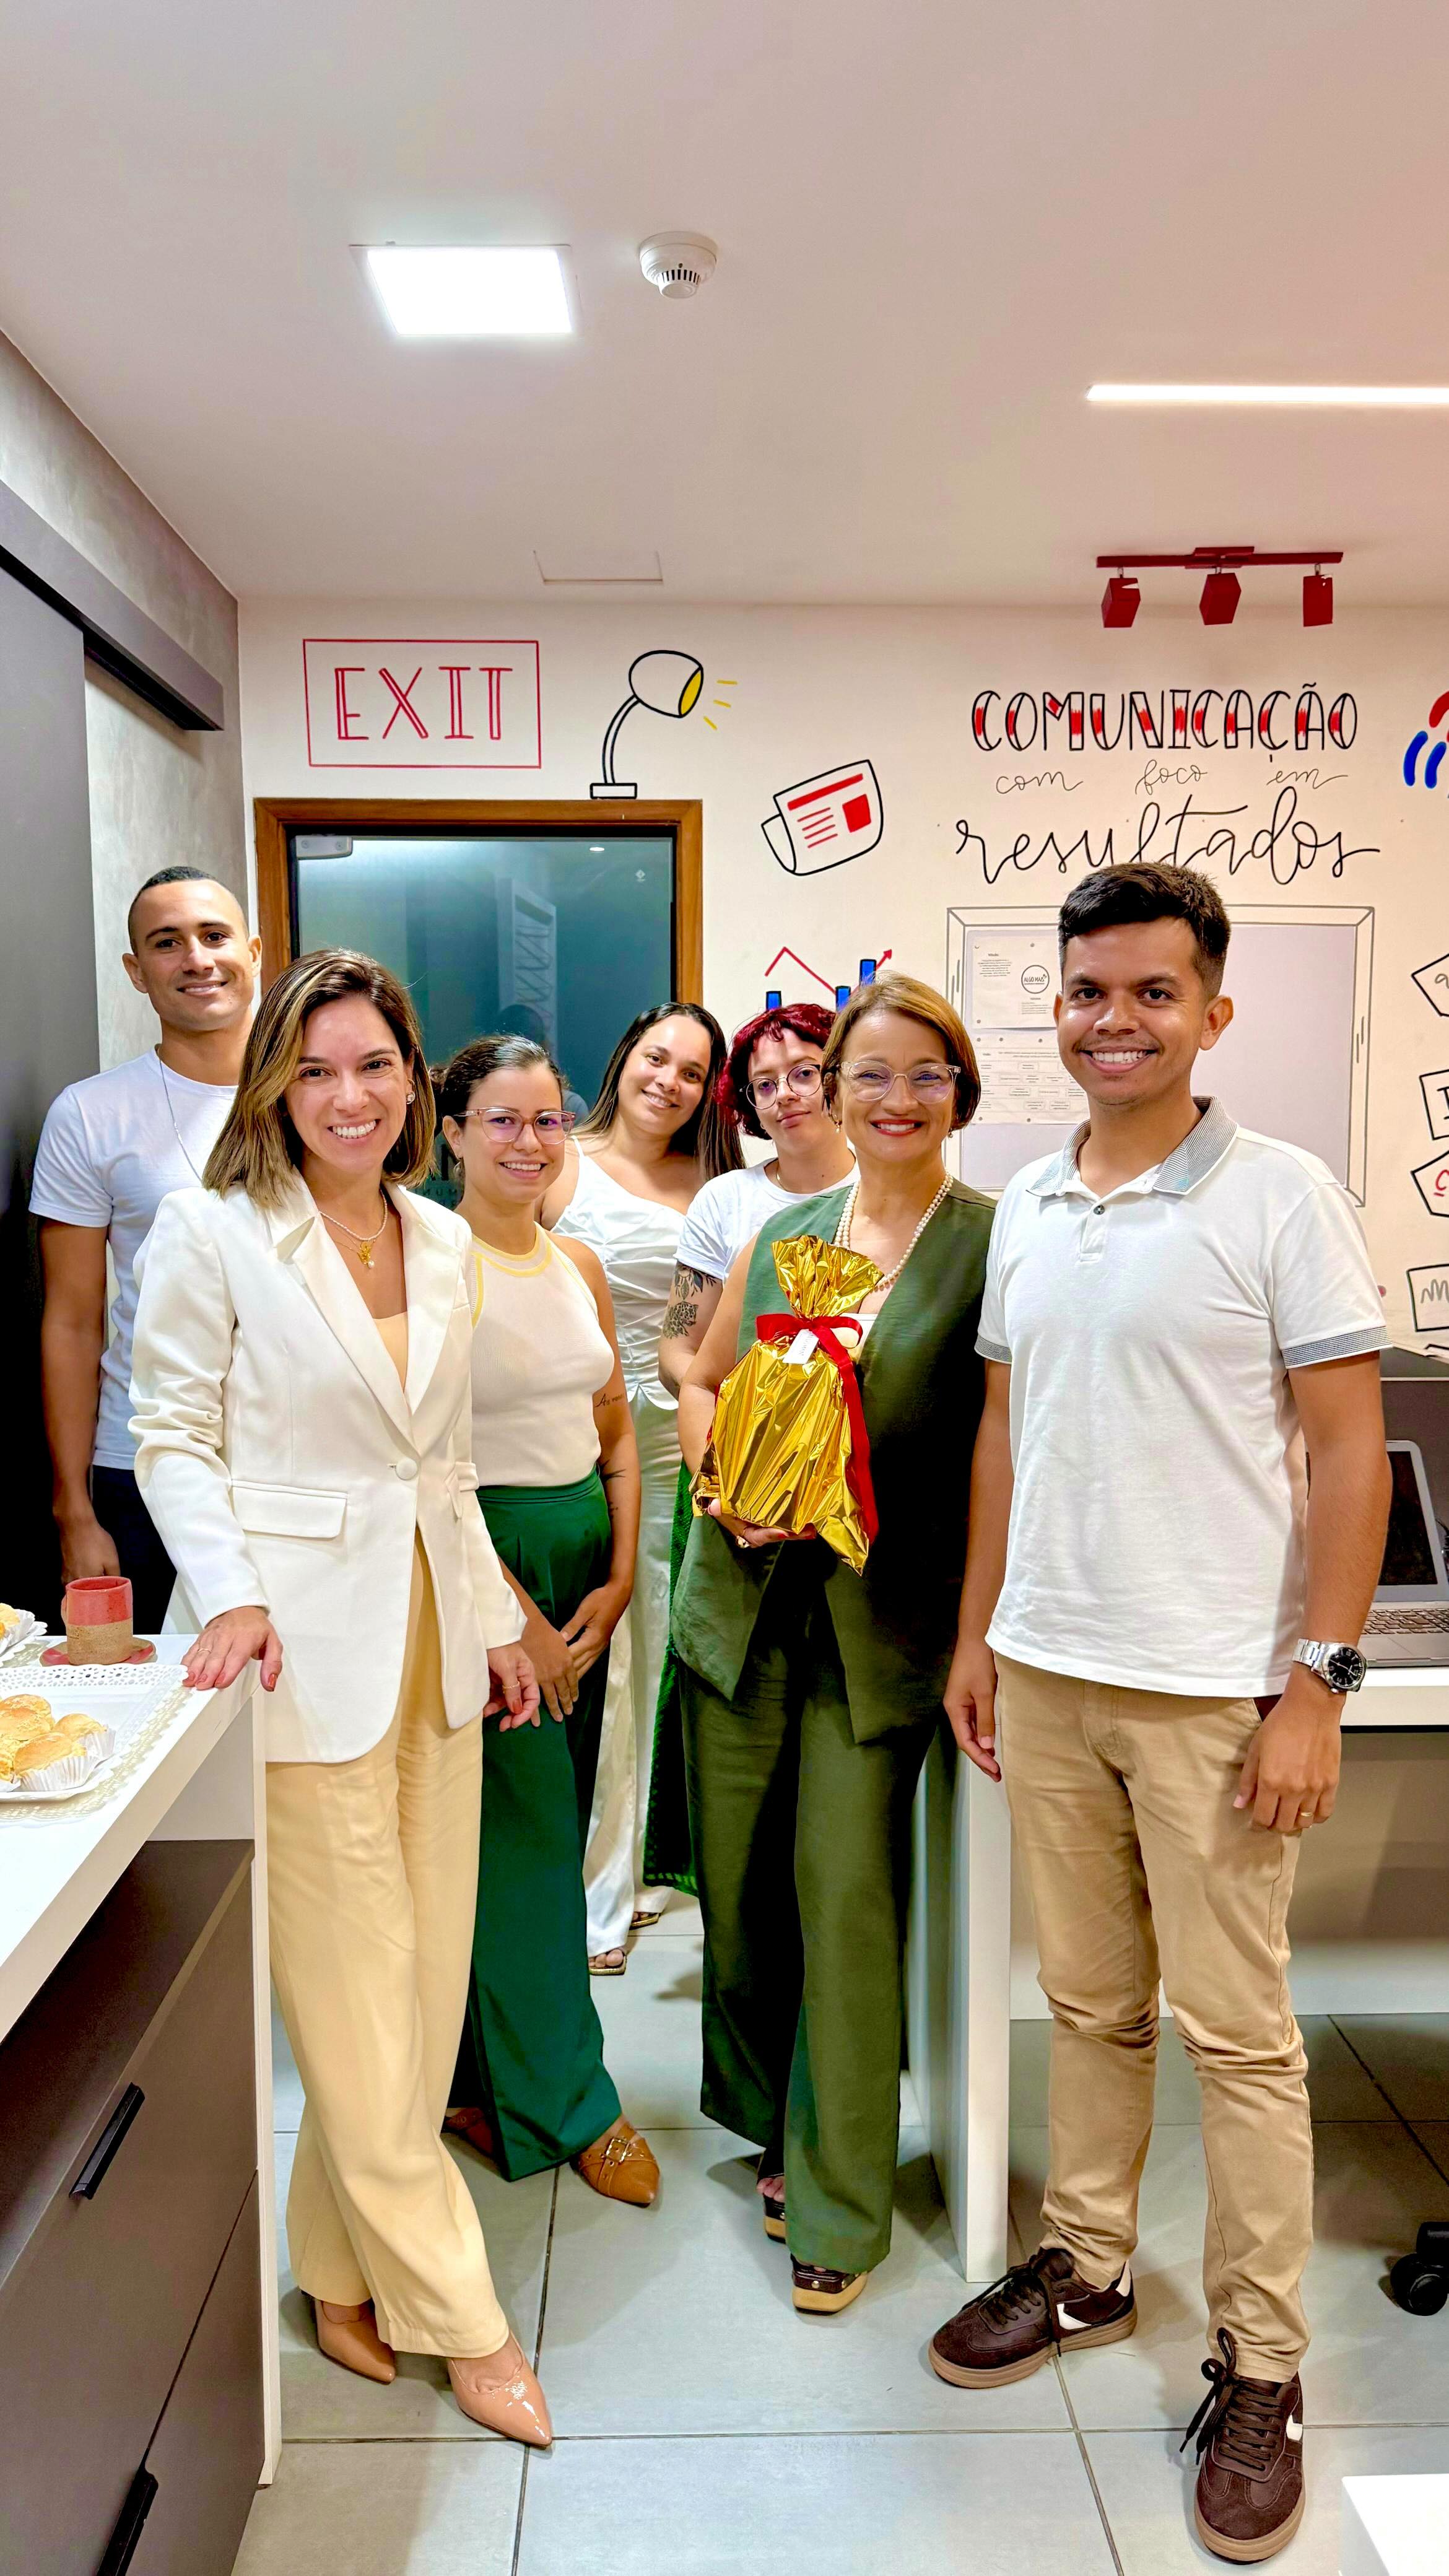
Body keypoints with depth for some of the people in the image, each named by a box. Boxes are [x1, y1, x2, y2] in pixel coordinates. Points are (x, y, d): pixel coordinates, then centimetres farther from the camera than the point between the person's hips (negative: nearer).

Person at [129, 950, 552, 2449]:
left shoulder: (444, 1241, 10)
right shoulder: (212, 1231, -6)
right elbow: (174, 1436, -5)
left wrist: (497, 1620, 14)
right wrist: (230, 1593, -19)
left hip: (434, 1639, 6)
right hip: (308, 1651, -6)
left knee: (427, 1981, 12)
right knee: (359, 1993, 3)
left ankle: (341, 2271, 32)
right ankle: (452, 2311, 20)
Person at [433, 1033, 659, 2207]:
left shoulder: (580, 1265, 10)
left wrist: (618, 1579, 2)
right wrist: (512, 1612, -13)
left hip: (584, 1564, 7)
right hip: (478, 1562, -7)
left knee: (555, 1827, 13)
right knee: (522, 1828, 1)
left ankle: (488, 2075, 31)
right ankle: (566, 2100, 19)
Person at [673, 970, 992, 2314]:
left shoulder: (992, 1246, -5)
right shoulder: (780, 1233, 9)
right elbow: (700, 1380, 16)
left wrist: (980, 1635, -16)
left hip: (883, 1616, -4)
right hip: (746, 1594, 5)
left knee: (847, 1895, 0)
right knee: (737, 1884, 14)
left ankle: (840, 2203, 20)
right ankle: (774, 2124, 38)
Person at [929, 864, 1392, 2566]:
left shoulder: (1280, 1195, -8)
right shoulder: (1027, 1202, 8)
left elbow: (1348, 1454, -8)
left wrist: (1317, 1686, -12)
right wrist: (977, 1633, 12)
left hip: (1212, 1689, -4)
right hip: (1045, 1672, 5)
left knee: (1234, 2028, 7)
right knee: (1087, 2001, 18)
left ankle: (1260, 2365, 25)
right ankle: (1084, 2266, 37)